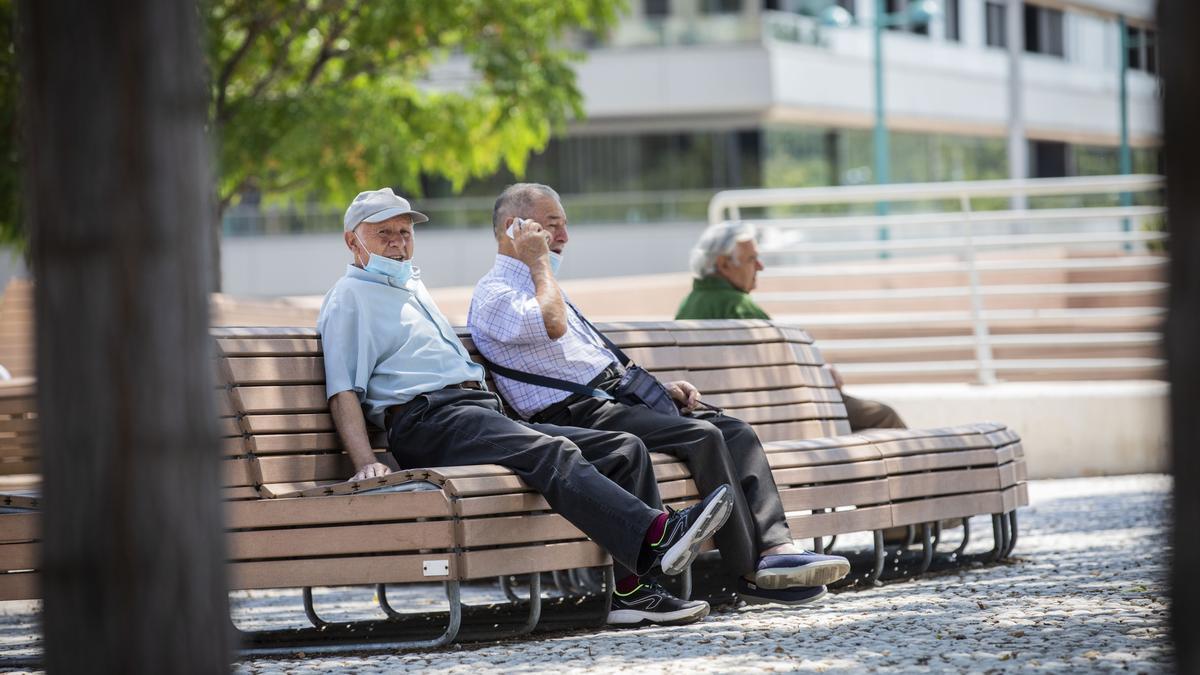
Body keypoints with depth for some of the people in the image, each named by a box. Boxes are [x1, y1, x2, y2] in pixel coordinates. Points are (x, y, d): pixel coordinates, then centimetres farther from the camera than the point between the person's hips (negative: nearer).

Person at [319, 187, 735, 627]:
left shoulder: (411, 287, 32)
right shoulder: (350, 297, 5)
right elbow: (343, 391, -6)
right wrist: (365, 462, -19)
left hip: (484, 410, 9)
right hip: (429, 421, -9)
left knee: (624, 449, -5)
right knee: (554, 454, -33)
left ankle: (634, 590, -17)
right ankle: (659, 533, -50)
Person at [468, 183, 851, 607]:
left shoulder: (537, 283, 29)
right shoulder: (492, 294, -2)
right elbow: (551, 326, -24)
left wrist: (660, 387, 16)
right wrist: (538, 262, -8)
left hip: (619, 397, 10)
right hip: (579, 416, -10)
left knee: (735, 431, -9)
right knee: (703, 436, -25)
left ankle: (776, 549, -24)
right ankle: (751, 573, -24)